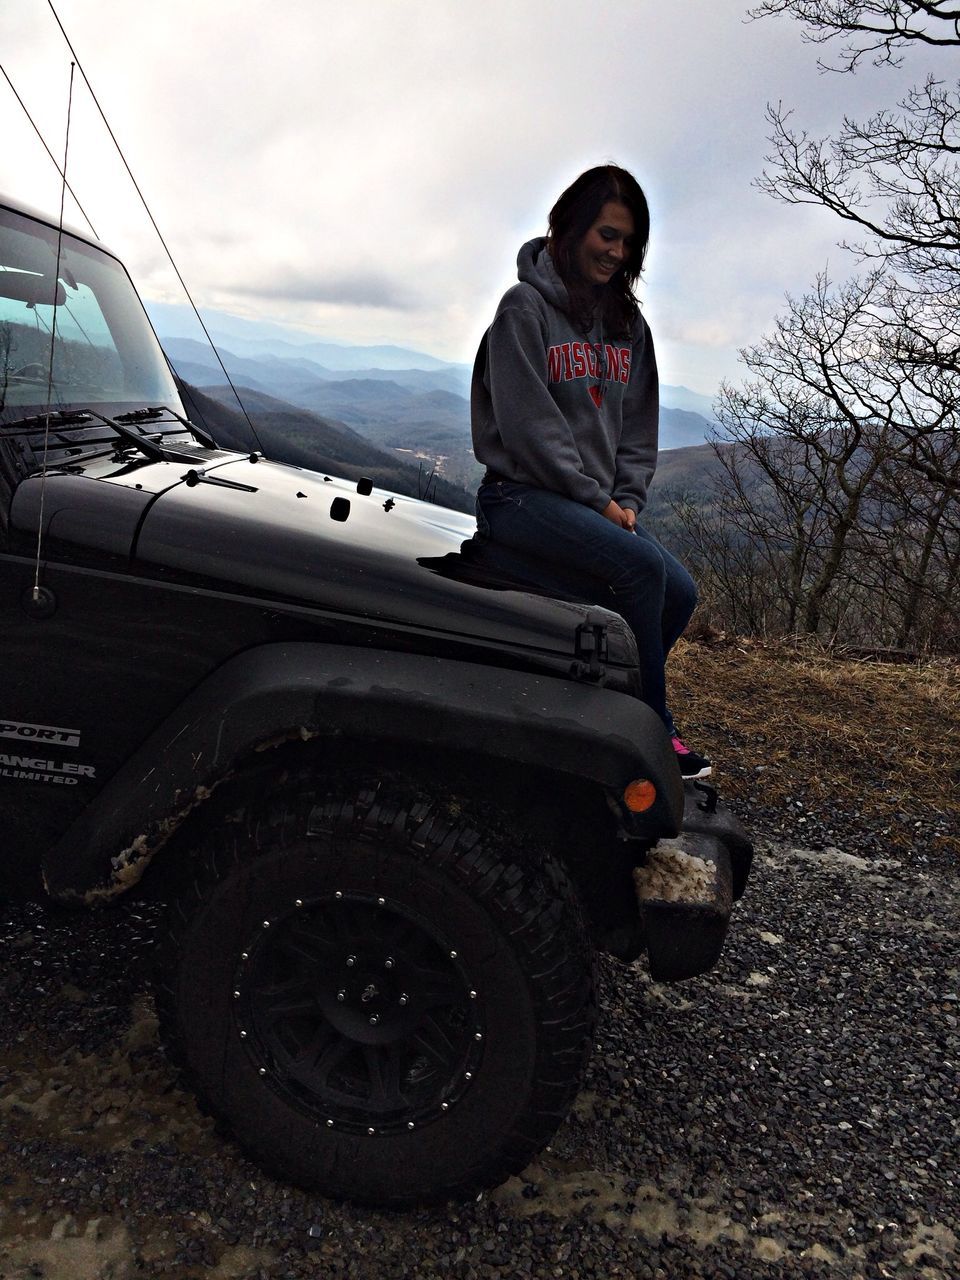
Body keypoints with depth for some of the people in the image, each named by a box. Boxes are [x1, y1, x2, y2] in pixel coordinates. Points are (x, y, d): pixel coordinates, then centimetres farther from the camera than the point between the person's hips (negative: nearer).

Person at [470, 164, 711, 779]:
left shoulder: (628, 323, 15)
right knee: (641, 565, -27)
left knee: (680, 592, -13)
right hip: (523, 494, -7)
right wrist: (598, 501, -13)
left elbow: (640, 426, 14)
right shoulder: (526, 307, -5)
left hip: (601, 504, 7)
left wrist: (627, 499, -2)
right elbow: (529, 425, -13)